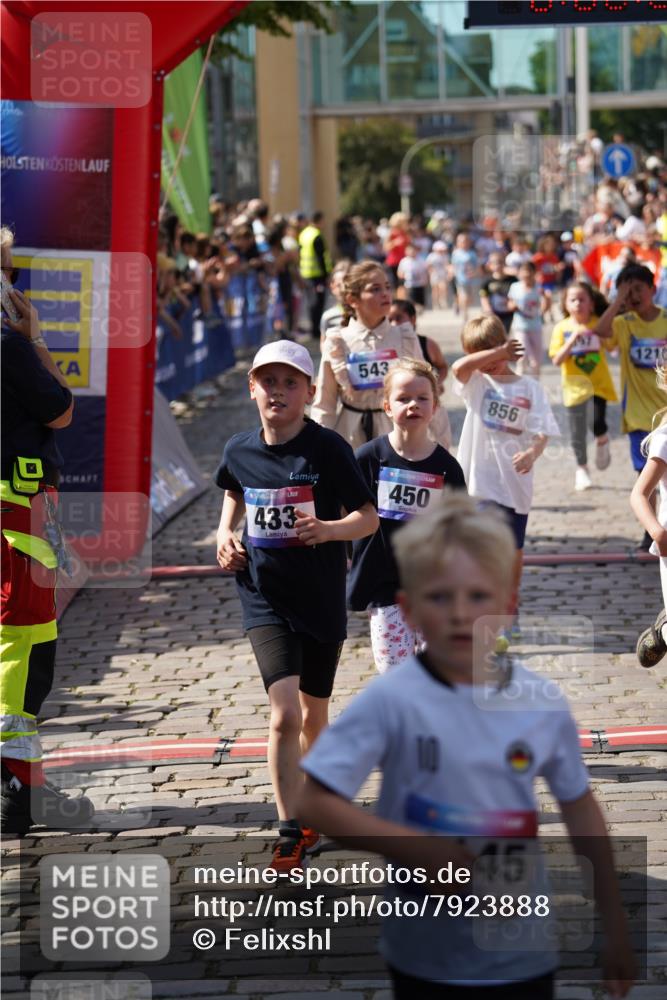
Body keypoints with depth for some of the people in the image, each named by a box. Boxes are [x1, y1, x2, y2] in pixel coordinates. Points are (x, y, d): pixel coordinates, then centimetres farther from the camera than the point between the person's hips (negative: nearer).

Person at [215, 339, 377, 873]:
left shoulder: (328, 448, -10)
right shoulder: (240, 449, 0)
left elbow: (369, 517, -8)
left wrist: (329, 529, -26)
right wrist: (226, 533, 7)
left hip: (321, 598, 0)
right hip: (265, 596, 1)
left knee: (314, 717, 15)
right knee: (285, 714, -14)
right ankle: (290, 834, -9)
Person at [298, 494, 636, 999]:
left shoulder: (543, 702, -4)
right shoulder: (390, 701, -14)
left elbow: (581, 810, 7)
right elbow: (314, 802, -14)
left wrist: (616, 927, 11)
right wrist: (417, 849, -21)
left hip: (525, 956, 2)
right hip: (427, 959, -2)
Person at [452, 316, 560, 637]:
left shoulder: (529, 388, 0)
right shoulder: (476, 382, 2)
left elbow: (541, 431, -7)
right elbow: (458, 367, -20)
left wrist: (533, 453, -27)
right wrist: (497, 353, -19)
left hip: (514, 481, 0)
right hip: (477, 479, 0)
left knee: (513, 547, 12)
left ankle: (510, 609, 25)